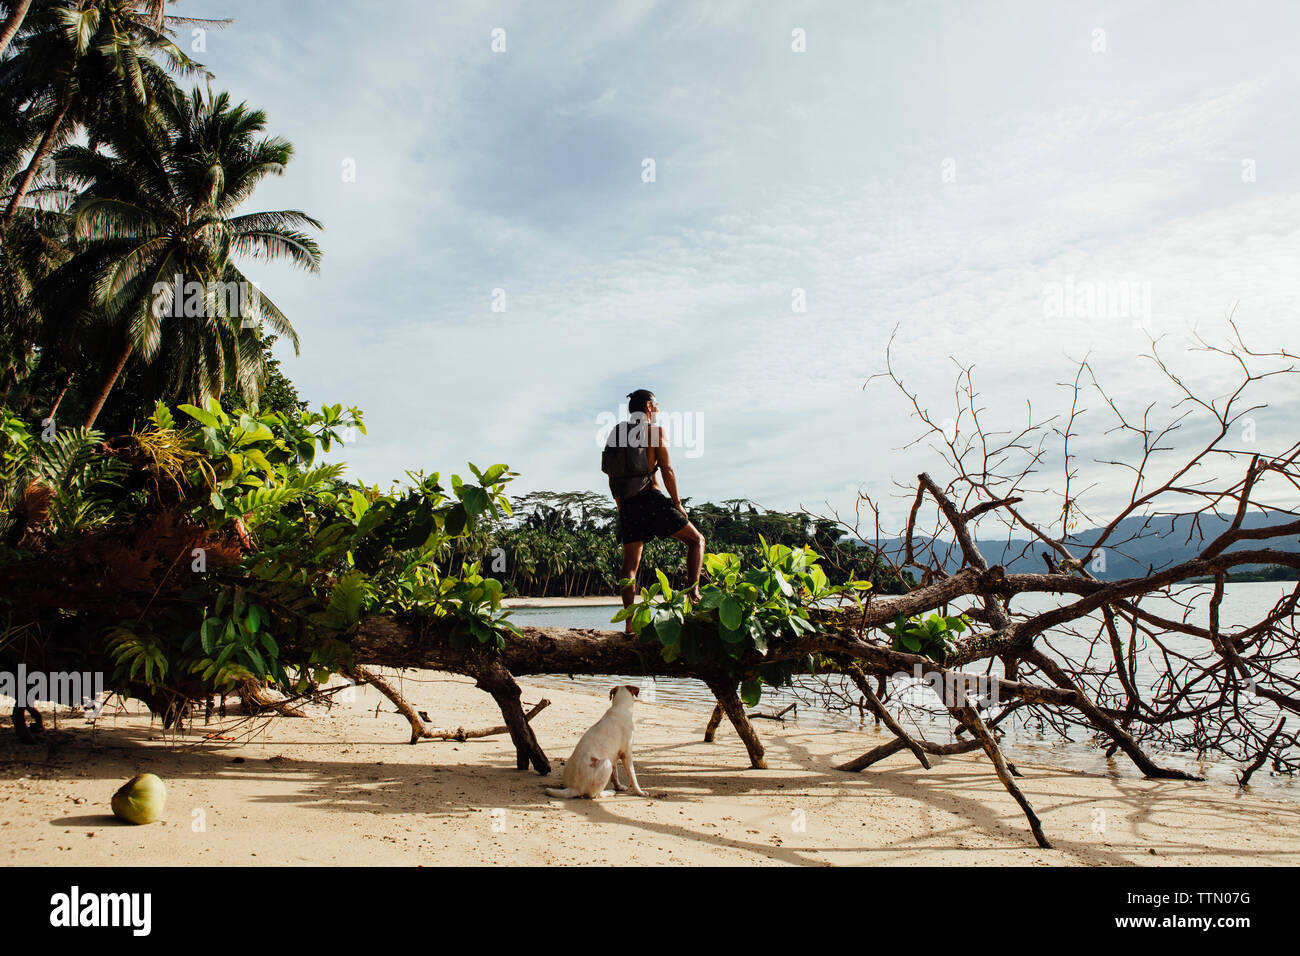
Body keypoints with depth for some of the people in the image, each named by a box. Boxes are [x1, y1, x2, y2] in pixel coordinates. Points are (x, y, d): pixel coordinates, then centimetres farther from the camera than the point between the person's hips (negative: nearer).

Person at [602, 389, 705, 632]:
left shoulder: (616, 434, 18)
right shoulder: (654, 430, 1)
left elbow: (612, 477, 17)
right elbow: (667, 470, -8)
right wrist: (678, 504, -2)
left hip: (626, 505, 5)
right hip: (650, 498, -5)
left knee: (630, 564, 6)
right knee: (696, 540, 9)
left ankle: (630, 622, -1)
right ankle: (693, 592, -7)